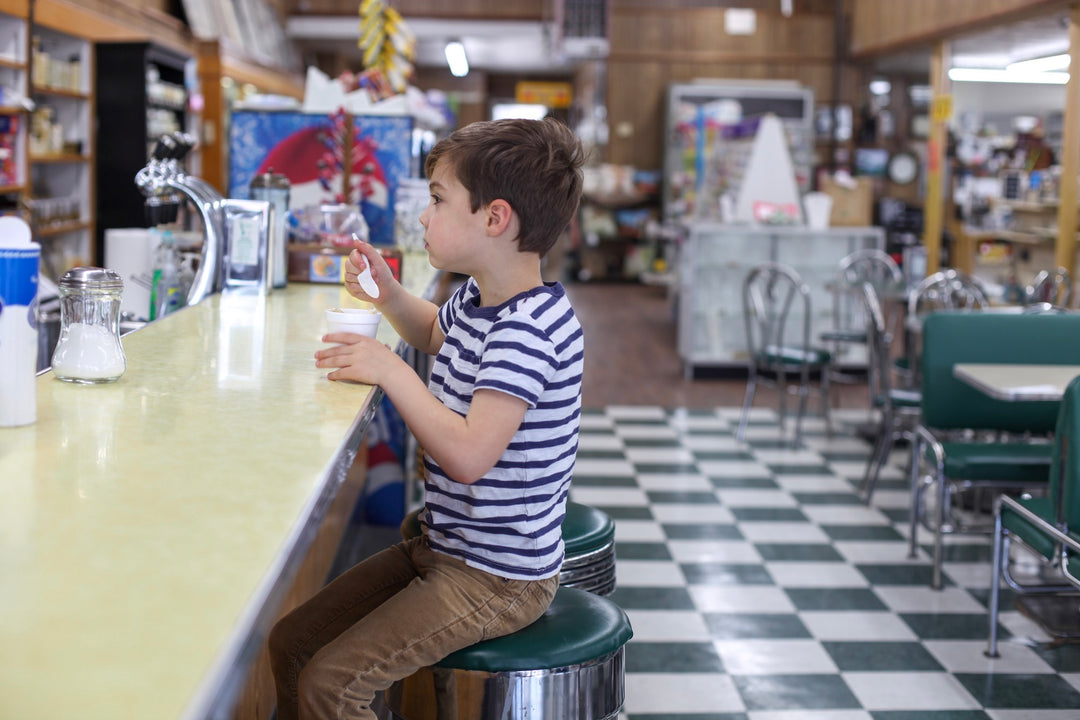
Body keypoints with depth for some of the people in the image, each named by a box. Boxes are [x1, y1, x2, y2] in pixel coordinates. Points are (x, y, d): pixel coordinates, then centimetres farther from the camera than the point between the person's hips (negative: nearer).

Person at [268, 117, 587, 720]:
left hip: (498, 578, -9)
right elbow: (435, 332, 31)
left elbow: (468, 456, -34)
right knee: (290, 643, 6)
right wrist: (389, 295, 11)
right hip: (444, 547, 10)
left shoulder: (528, 329, -25)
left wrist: (391, 370, -26)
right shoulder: (477, 299, 5)